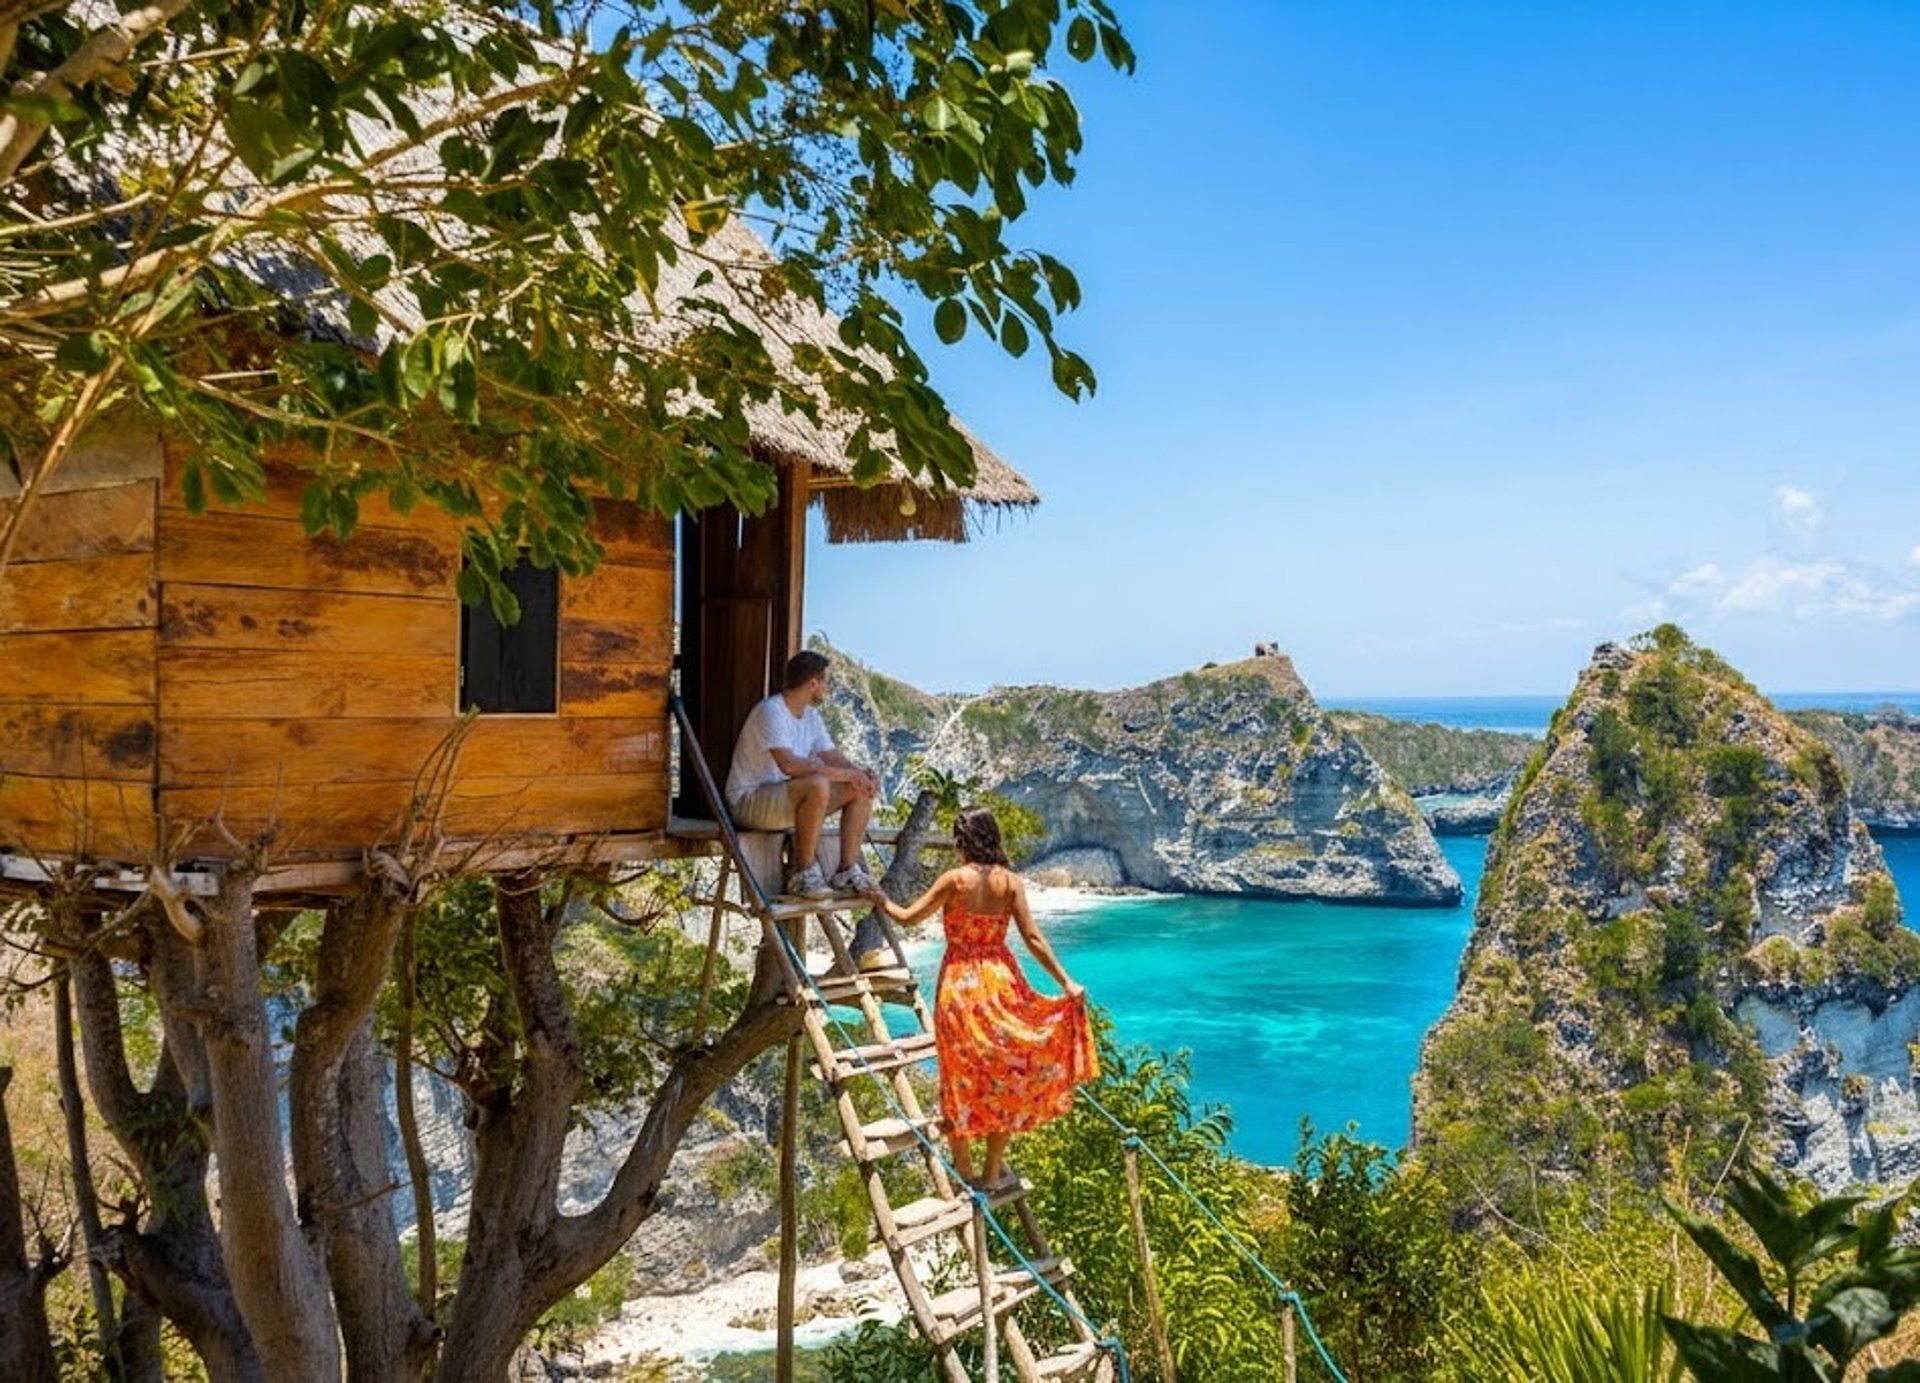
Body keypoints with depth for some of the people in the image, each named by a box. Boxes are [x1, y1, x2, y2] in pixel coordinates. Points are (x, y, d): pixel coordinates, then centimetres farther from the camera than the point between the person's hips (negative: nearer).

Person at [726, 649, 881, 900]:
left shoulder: (810, 715, 12)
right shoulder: (770, 711, -19)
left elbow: (832, 756, 10)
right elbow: (788, 764, -31)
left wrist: (862, 774, -11)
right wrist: (842, 774, -28)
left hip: (788, 800, 9)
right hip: (749, 801, -9)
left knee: (861, 790, -3)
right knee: (818, 785, -36)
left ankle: (847, 871, -2)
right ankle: (803, 874, -24)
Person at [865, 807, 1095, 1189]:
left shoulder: (955, 880, -10)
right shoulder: (1010, 882, -4)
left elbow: (908, 918, -4)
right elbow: (1032, 938, -9)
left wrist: (883, 902, 15)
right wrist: (1065, 981, -6)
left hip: (959, 982, -2)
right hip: (1000, 980, 2)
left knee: (961, 1078, 11)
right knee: (1004, 1075, 14)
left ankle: (964, 1169, 18)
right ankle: (993, 1170, 20)